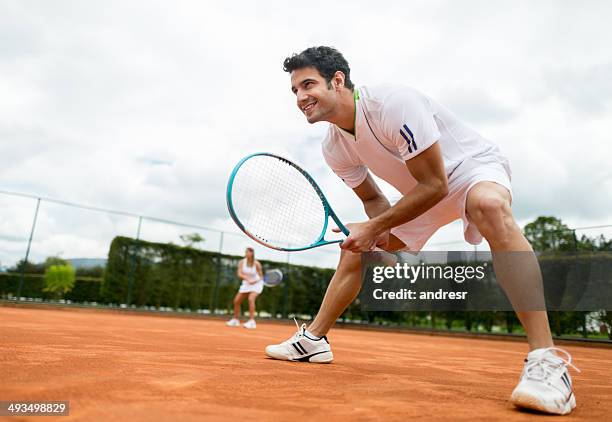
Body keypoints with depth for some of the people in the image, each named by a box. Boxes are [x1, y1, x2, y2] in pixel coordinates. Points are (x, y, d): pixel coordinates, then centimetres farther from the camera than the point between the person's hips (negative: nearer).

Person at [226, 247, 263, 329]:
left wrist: (255, 281, -33)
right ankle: (236, 320, 26)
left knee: (251, 299, -29)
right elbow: (239, 274, -20)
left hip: (256, 284, -5)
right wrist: (247, 278, -39)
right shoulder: (242, 262, -10)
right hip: (246, 284, 5)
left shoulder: (257, 264, -18)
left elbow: (261, 276, -13)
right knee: (236, 301, 4)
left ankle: (252, 321, -26)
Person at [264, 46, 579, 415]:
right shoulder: (335, 149, -8)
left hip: (474, 166, -7)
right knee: (354, 249, 3)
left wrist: (376, 226, -25)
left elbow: (435, 185, -29)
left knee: (488, 204, -42)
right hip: (422, 191, 7)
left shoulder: (393, 103, -31)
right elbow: (373, 198, 5)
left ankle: (547, 360, -38)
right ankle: (313, 340, 18)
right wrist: (380, 233, -17)